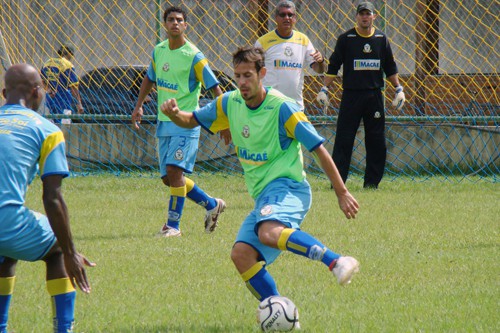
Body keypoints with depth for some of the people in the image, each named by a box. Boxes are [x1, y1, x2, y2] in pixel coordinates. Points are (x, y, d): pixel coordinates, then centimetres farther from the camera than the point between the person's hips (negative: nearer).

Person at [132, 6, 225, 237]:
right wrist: (139, 106, 17)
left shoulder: (194, 57, -12)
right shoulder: (159, 51, 7)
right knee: (168, 178, 8)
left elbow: (214, 88, -10)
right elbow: (149, 78, 24)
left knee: (174, 170, -18)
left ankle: (173, 225, -9)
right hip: (163, 123, 7)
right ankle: (212, 205, 26)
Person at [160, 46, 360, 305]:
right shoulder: (230, 103, 9)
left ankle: (337, 262, -43)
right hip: (263, 195, 7)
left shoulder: (282, 107, -10)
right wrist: (174, 113, -5)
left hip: (286, 187, -7)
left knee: (270, 233, -37)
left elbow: (319, 149, -7)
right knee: (241, 255, -10)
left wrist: (341, 193, -7)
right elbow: (190, 121, 20)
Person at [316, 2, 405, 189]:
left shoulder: (381, 38, 9)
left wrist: (398, 89, 10)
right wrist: (324, 89, -5)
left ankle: (371, 182, 11)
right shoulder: (346, 38, 1)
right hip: (351, 95, -3)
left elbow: (390, 67, 16)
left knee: (377, 141, 4)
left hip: (374, 96, 3)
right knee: (343, 140, -6)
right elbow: (333, 66, 2)